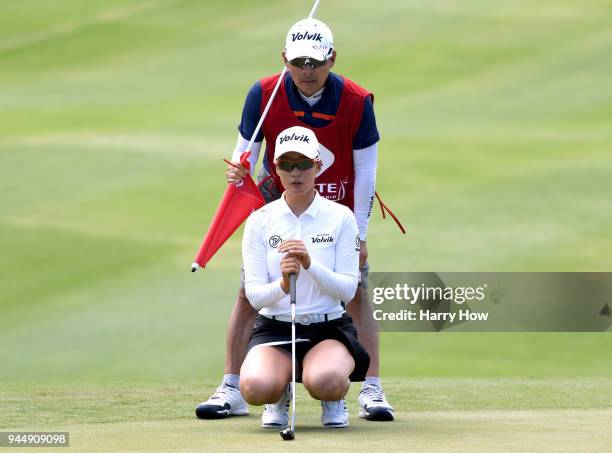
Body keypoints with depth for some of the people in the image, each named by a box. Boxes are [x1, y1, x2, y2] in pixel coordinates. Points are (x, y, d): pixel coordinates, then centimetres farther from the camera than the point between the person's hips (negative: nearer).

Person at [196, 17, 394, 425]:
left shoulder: (357, 101, -18)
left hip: (339, 209, -1)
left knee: (356, 292, -7)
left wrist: (359, 235, -12)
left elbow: (365, 170, -11)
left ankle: (372, 392, 1)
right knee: (250, 291, -4)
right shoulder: (263, 95, -17)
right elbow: (245, 154, -11)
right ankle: (232, 391, 4)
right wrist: (239, 174, -36)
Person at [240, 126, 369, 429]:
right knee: (255, 388, -33)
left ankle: (332, 402, 3)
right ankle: (281, 395, 7)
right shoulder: (260, 220, 2)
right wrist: (282, 285, -26)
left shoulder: (340, 217, -1)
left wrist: (311, 265, -24)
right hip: (275, 327, 1)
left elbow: (348, 290, -7)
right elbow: (253, 295, -3)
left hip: (329, 329, -1)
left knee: (326, 381, -37)